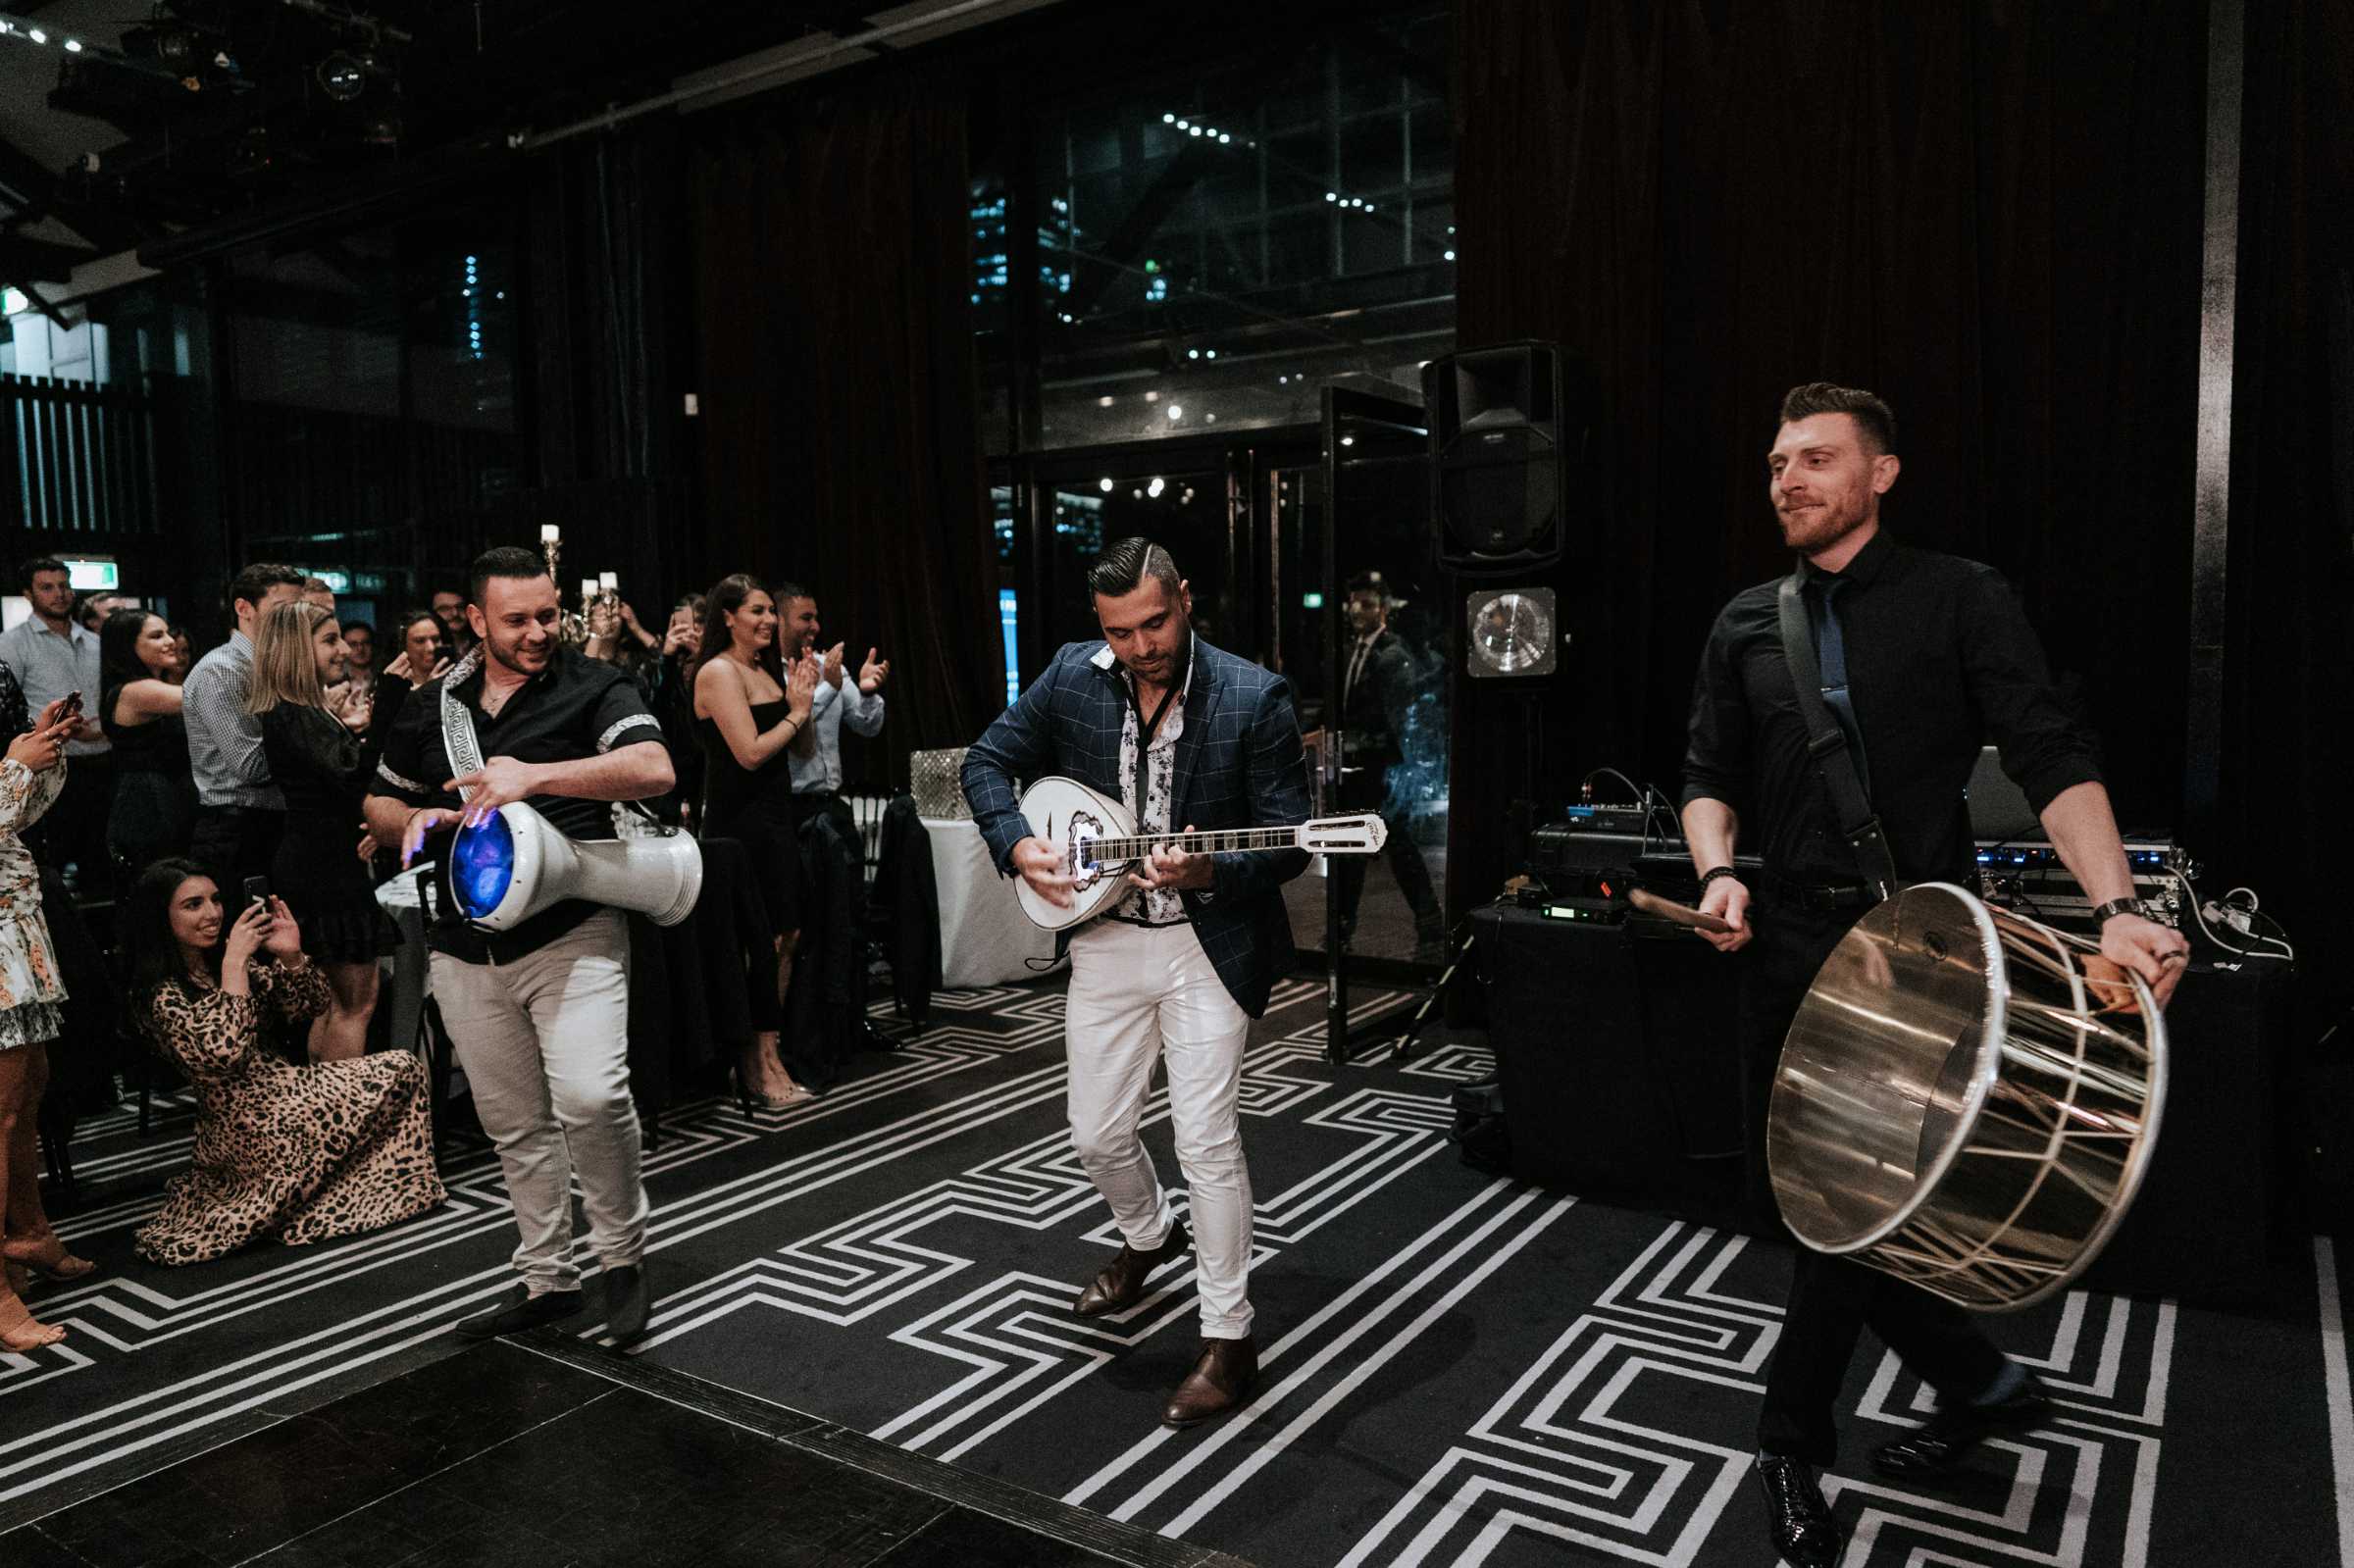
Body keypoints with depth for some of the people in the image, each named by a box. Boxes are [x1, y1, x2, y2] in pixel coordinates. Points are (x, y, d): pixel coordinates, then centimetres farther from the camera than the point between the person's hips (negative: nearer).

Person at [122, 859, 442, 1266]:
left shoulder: (224, 958, 7)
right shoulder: (161, 995, -16)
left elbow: (311, 1008, 7)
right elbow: (222, 1053, -33)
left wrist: (291, 955, -12)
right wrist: (234, 962, -28)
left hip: (280, 1087, 8)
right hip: (251, 1125, -8)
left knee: (402, 1068, 9)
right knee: (401, 1069, -6)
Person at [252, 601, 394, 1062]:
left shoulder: (307, 711, 14)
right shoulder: (291, 717, -17)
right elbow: (355, 774, -29)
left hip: (322, 864, 10)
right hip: (326, 867, -10)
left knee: (334, 998, 16)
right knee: (356, 1002, -4)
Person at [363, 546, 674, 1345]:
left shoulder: (592, 686, -3)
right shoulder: (434, 702, 12)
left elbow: (654, 769, -21)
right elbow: (379, 806, 22)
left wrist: (535, 775, -30)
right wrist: (417, 819, -2)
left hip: (572, 932, -5)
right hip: (467, 949, 5)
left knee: (590, 1095, -22)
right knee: (514, 1124, 13)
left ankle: (623, 1257, 1)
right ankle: (546, 1278, 28)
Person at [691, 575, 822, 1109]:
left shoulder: (767, 670, 15)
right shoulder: (719, 672, -10)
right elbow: (751, 752, -18)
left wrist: (800, 700, 2)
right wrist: (797, 714, -6)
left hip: (774, 815, 9)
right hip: (740, 820, -9)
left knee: (787, 935, 9)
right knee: (762, 940, -6)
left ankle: (762, 1055, 19)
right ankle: (761, 1065, 4)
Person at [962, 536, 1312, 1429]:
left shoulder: (1254, 698, -14)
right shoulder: (1072, 677, -3)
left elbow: (1288, 843, -12)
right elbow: (988, 761, 8)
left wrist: (1209, 873, -30)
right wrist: (1016, 845, -8)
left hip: (1208, 944, -4)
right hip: (1105, 941, 5)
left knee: (1207, 1140, -4)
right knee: (1097, 1133, 14)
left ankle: (1228, 1337, 13)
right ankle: (1149, 1238, 47)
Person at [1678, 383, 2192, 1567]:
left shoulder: (1959, 599, -4)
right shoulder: (1746, 625, 8)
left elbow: (2052, 760, -11)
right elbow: (1711, 775, 10)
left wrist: (2117, 906, -24)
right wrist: (1717, 871, -10)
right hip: (1790, 940, 5)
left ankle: (1794, 1440, 20)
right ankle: (1979, 1384, 31)